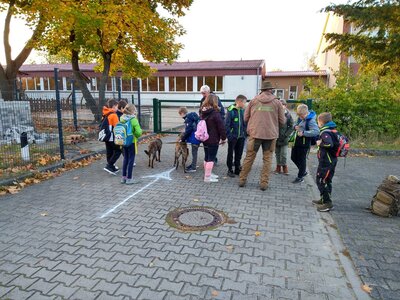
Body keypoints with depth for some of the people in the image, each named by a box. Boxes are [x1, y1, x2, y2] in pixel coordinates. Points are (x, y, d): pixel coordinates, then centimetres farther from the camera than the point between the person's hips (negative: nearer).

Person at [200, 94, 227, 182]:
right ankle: (207, 177, 2)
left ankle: (208, 174, 30)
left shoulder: (202, 112, 7)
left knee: (206, 157, 17)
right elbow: (221, 127, -15)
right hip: (213, 140, -8)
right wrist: (224, 138, -3)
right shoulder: (215, 113, -16)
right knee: (211, 158, -1)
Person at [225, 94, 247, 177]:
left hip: (241, 137, 5)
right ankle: (230, 170, 18)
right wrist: (228, 135, -16)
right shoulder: (231, 110, -10)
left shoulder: (243, 111, 6)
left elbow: (245, 123, 11)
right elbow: (226, 124, -11)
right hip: (233, 136, -5)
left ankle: (237, 169, 26)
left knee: (239, 154, 14)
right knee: (230, 154, 8)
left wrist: (245, 134, 5)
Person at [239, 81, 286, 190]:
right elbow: (282, 121, 4)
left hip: (255, 133, 1)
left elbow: (245, 118, 7)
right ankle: (264, 183, 11)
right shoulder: (277, 102, 2)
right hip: (271, 134, -1)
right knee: (267, 159, 10)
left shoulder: (253, 101, 4)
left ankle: (242, 179, 20)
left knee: (249, 157, 11)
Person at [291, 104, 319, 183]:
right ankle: (304, 171, 36)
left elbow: (316, 131, -28)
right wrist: (295, 127, -4)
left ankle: (300, 177, 18)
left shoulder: (311, 120, -20)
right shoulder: (300, 118, 5)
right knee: (293, 157, 18)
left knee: (302, 160, 3)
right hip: (297, 141, 9)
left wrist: (304, 133, -32)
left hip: (305, 142, -9)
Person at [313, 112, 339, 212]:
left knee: (321, 181, -5)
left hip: (326, 162, -10)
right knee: (326, 181, 18)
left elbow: (329, 144, -34)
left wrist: (320, 143, -16)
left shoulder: (325, 132, -19)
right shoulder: (332, 131, 11)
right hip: (331, 160, 10)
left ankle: (328, 203, -1)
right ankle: (323, 199, 31)